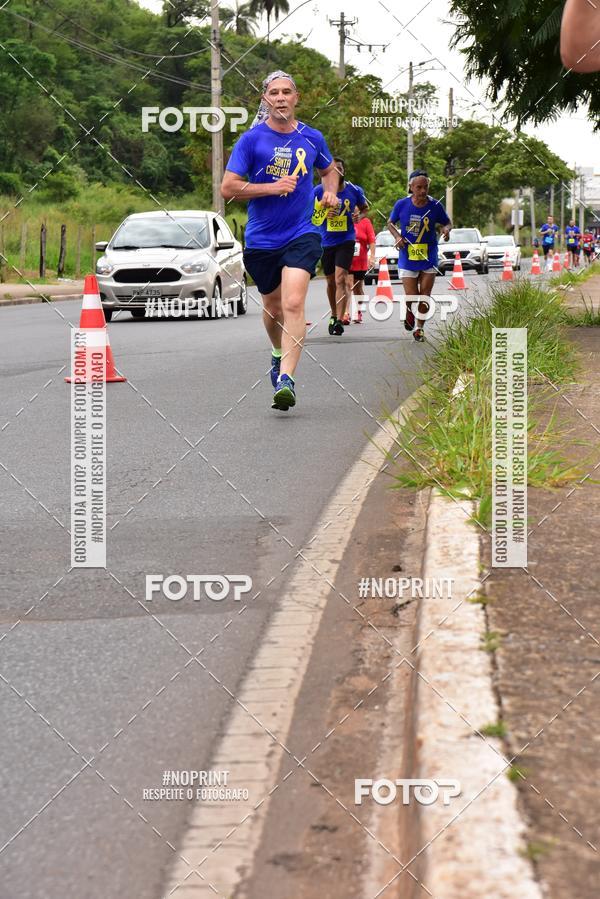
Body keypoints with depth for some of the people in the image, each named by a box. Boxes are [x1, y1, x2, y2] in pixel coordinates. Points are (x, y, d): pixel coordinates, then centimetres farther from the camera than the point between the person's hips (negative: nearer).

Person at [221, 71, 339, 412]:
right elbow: (228, 188, -7)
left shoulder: (312, 138, 4)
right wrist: (272, 187, -16)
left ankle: (286, 378, -24)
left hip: (303, 233, -1)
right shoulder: (252, 139, -4)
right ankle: (279, 353, 47)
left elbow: (329, 169, 26)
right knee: (273, 306, 16)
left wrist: (330, 192, 4)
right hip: (261, 239, 1)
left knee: (294, 303, -20)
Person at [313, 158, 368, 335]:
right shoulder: (318, 191, -4)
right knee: (331, 281, 14)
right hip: (326, 242, 2)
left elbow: (364, 207, 17)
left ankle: (340, 320, -23)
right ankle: (334, 315, 35)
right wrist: (324, 214, -16)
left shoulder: (354, 191, -2)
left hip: (346, 240, -2)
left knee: (340, 278, -17)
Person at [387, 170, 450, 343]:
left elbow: (447, 223, 8)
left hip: (429, 258, 1)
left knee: (425, 298, 2)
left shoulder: (435, 206, -7)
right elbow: (390, 223, 7)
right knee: (411, 298, -5)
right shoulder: (401, 204, -8)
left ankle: (419, 328, 23)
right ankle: (409, 311, 32)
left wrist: (446, 230, -15)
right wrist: (397, 236, -11)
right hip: (407, 258, -1)